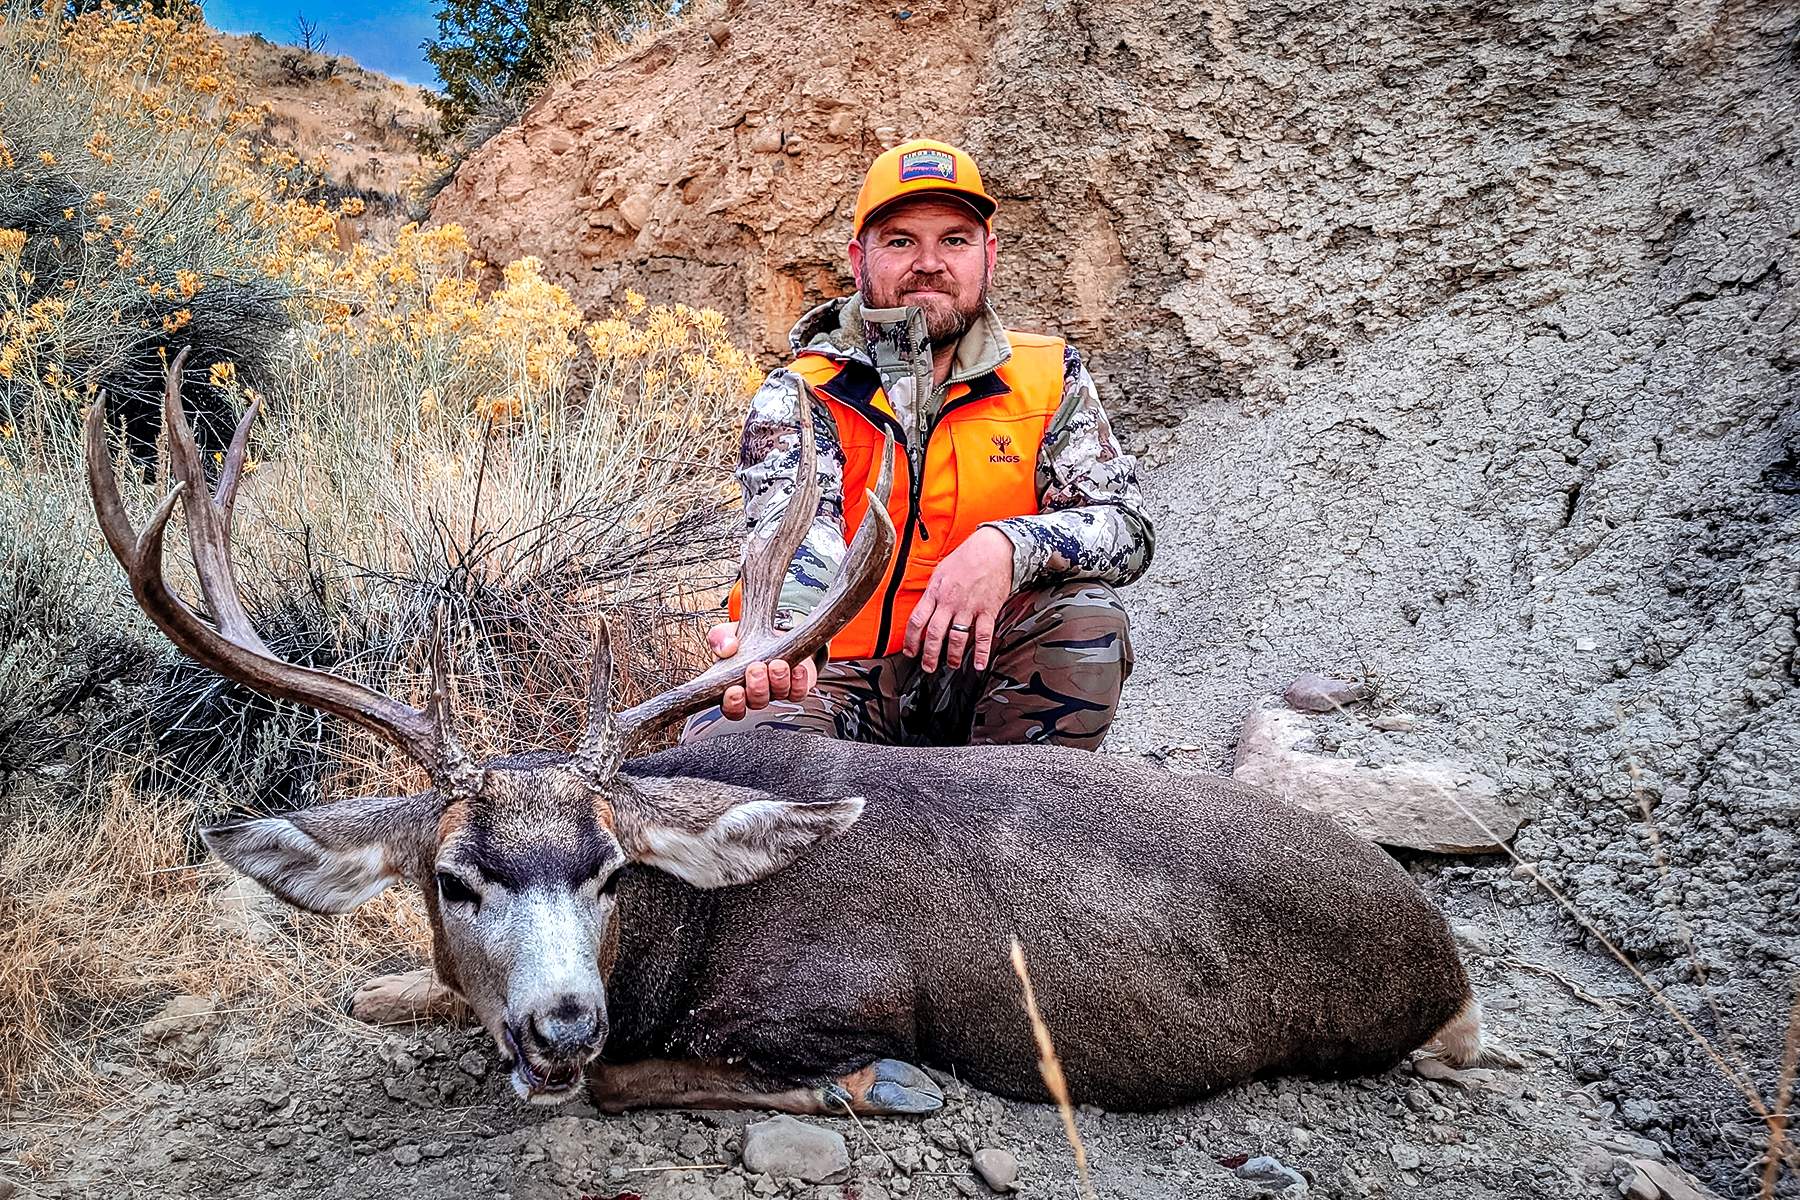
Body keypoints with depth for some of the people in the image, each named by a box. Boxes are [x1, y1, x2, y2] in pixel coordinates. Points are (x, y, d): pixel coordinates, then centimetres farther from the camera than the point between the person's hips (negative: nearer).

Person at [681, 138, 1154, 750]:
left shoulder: (1048, 379, 3)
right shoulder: (798, 397, -3)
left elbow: (1127, 528, -7)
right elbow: (797, 534, -22)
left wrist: (1008, 546, -29)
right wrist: (782, 636, -47)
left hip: (974, 677, 3)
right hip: (841, 680, -2)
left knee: (1087, 614, -26)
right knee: (719, 740, -31)